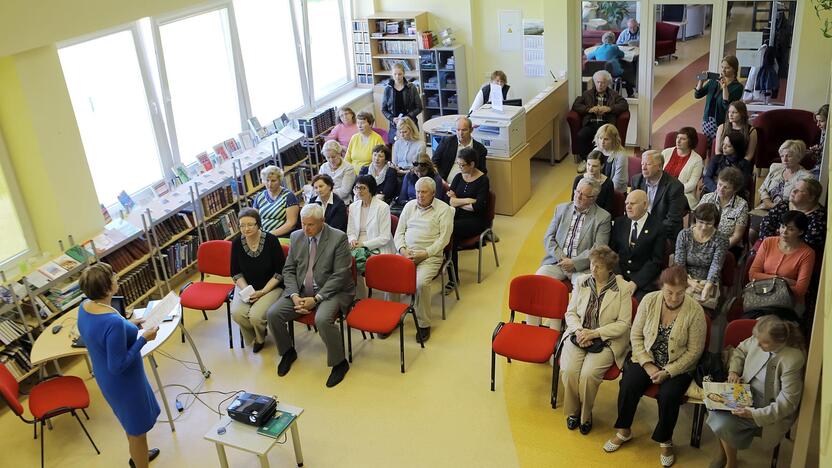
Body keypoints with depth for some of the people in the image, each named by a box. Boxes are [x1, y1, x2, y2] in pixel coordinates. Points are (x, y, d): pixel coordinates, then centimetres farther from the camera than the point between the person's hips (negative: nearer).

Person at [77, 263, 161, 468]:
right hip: (123, 382, -9)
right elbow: (118, 366, -29)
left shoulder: (84, 307, -10)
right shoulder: (113, 322, -37)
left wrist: (128, 326, 6)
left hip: (105, 378, 9)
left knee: (131, 422, 32)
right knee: (137, 428, 15)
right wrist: (143, 338, -24)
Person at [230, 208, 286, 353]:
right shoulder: (236, 243, -6)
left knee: (256, 315, -26)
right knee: (237, 313, -24)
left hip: (271, 286, -3)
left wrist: (262, 292, -15)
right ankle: (253, 338, 9)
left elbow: (280, 271, -10)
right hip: (246, 286, 3)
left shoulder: (271, 240, -15)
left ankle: (260, 338, 12)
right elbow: (235, 272, 4)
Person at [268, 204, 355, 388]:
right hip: (301, 291, 6)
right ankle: (288, 352, 15)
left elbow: (340, 275, -14)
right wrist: (294, 296, -9)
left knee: (322, 319, -33)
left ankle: (339, 362, -9)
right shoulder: (296, 237, 6)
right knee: (273, 314, -12)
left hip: (331, 291, -5)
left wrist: (316, 299, -19)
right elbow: (289, 270, 8)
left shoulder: (339, 238, -11)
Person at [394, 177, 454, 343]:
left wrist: (425, 253, -16)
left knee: (421, 283, -31)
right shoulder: (410, 206, 16)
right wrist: (402, 249, -6)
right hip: (405, 253, 4)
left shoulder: (444, 209, 2)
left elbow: (444, 238, -6)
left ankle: (424, 324, -13)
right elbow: (399, 232, 14)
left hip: (430, 256, -4)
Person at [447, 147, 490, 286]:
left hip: (476, 220, -5)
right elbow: (450, 201, 1)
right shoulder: (458, 177, 11)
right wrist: (468, 200, -10)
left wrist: (458, 202, -3)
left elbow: (478, 207, -14)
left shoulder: (483, 180, -5)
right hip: (457, 217, 5)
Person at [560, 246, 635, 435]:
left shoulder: (623, 288, -6)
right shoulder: (582, 282, 5)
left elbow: (623, 323, -8)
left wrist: (594, 333, -16)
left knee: (588, 374, -26)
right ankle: (573, 411, 4)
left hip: (606, 341, -3)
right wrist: (579, 331, -12)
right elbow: (570, 312, 8)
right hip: (579, 335, 3)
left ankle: (585, 415, 2)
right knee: (569, 371, -22)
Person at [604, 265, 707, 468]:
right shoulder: (649, 301, -9)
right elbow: (636, 335, -2)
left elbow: (694, 351, -10)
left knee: (669, 396, -27)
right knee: (628, 386, -21)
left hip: (677, 366, -2)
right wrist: (647, 365, -12)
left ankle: (665, 440, 2)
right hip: (647, 359, 2)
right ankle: (624, 431, 5)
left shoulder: (695, 311, -17)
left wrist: (668, 372, -17)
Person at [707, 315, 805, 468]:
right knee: (715, 407, -17)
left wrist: (755, 414, -31)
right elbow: (740, 350, 13)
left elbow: (787, 402, -24)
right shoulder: (759, 339, -11)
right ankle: (723, 451, 10)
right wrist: (733, 371, -4)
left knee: (724, 424, -22)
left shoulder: (792, 361, -29)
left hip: (768, 407, -6)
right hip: (747, 391, 6)